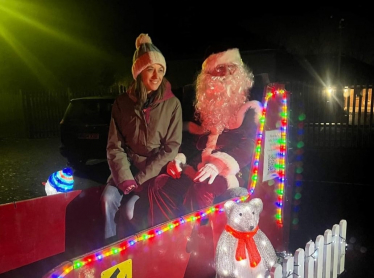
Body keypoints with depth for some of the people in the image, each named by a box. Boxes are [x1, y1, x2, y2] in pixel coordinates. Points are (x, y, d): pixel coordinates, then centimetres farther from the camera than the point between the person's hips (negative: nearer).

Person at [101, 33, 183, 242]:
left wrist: (141, 179, -15)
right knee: (108, 199, -22)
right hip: (127, 167, 3)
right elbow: (114, 145, -2)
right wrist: (125, 178, -16)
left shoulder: (172, 104, -9)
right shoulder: (122, 103, -2)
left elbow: (171, 148, -10)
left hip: (155, 172, -2)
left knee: (131, 208, -23)